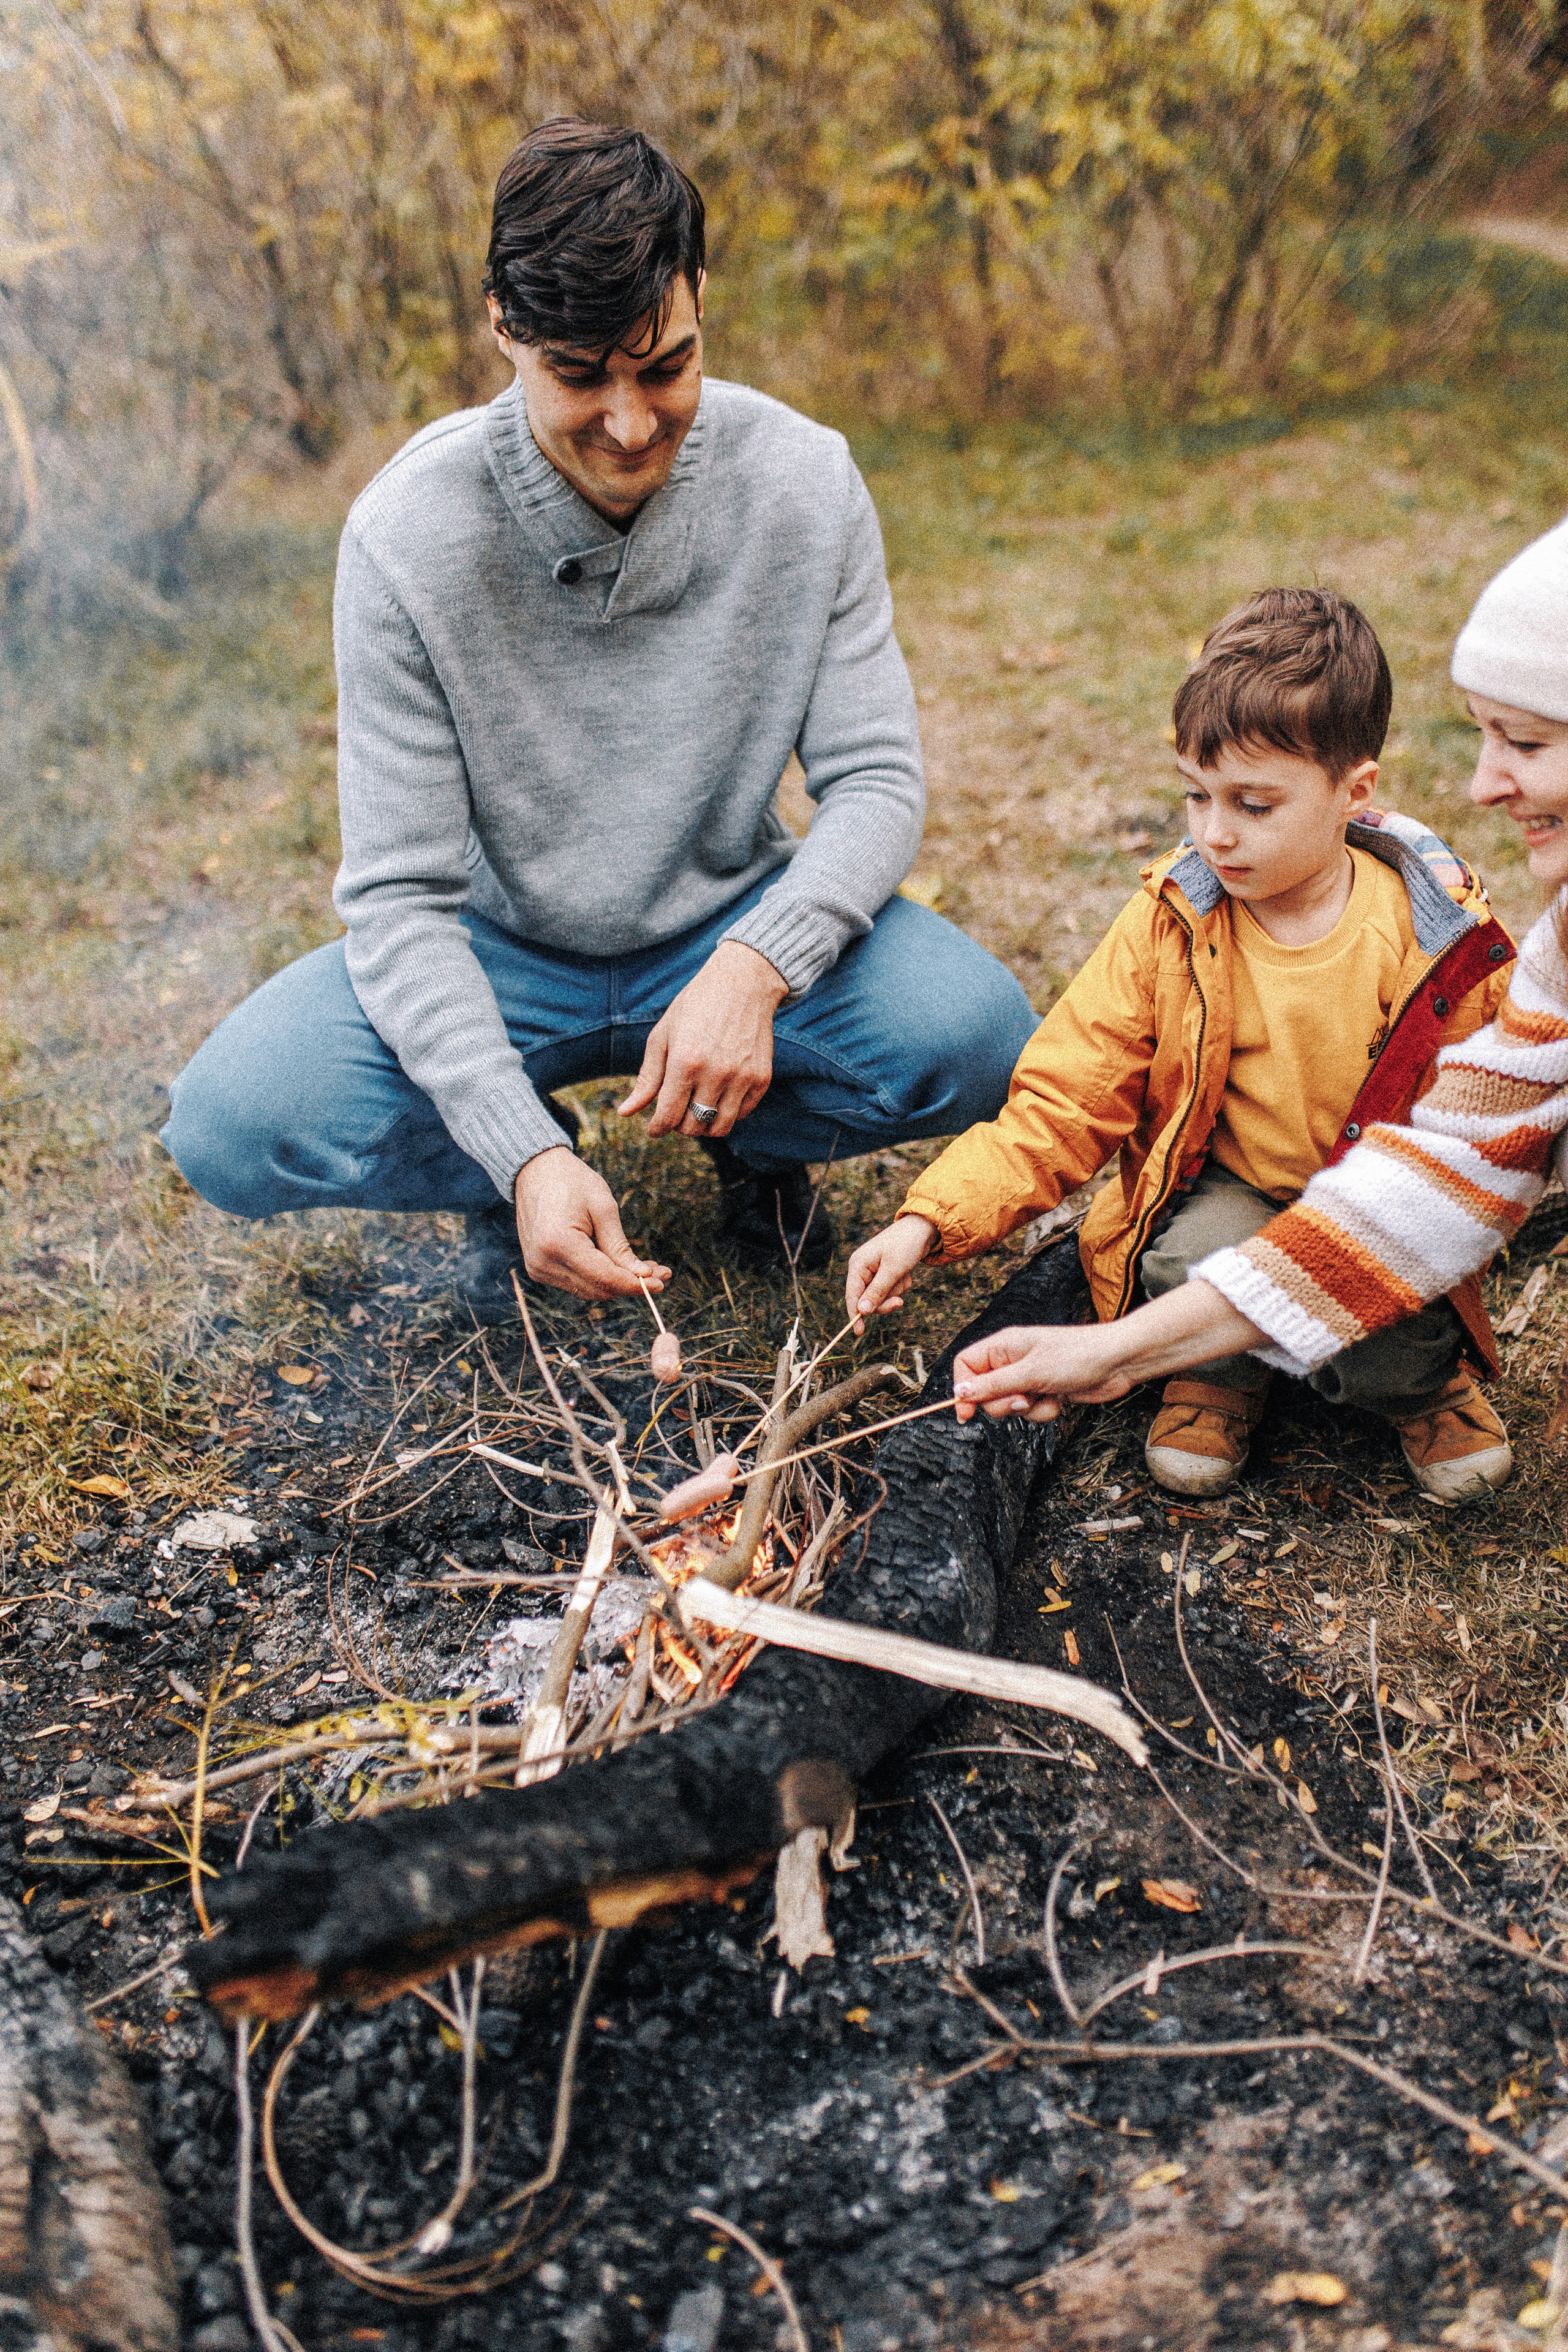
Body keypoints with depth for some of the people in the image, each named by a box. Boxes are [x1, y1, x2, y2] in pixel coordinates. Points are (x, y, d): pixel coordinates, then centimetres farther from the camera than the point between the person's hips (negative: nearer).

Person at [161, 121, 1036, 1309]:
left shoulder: (804, 482, -13)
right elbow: (401, 896, -19)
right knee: (234, 1125, -25)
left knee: (977, 1037, -28)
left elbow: (877, 780, -11)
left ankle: (753, 1137, 7)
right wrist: (525, 1155, -33)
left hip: (734, 928, 1)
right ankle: (527, 1159, 6)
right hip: (500, 950, 0)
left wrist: (755, 967, -32)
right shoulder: (411, 532, -19)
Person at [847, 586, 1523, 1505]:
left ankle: (1423, 1370, 12)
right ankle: (1223, 1372, 4)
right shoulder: (1171, 926, -10)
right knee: (1204, 1252, -32)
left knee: (1385, 1347, -28)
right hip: (1224, 1200, 0)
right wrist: (931, 1217, -24)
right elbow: (1062, 1106, -10)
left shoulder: (1446, 942, -11)